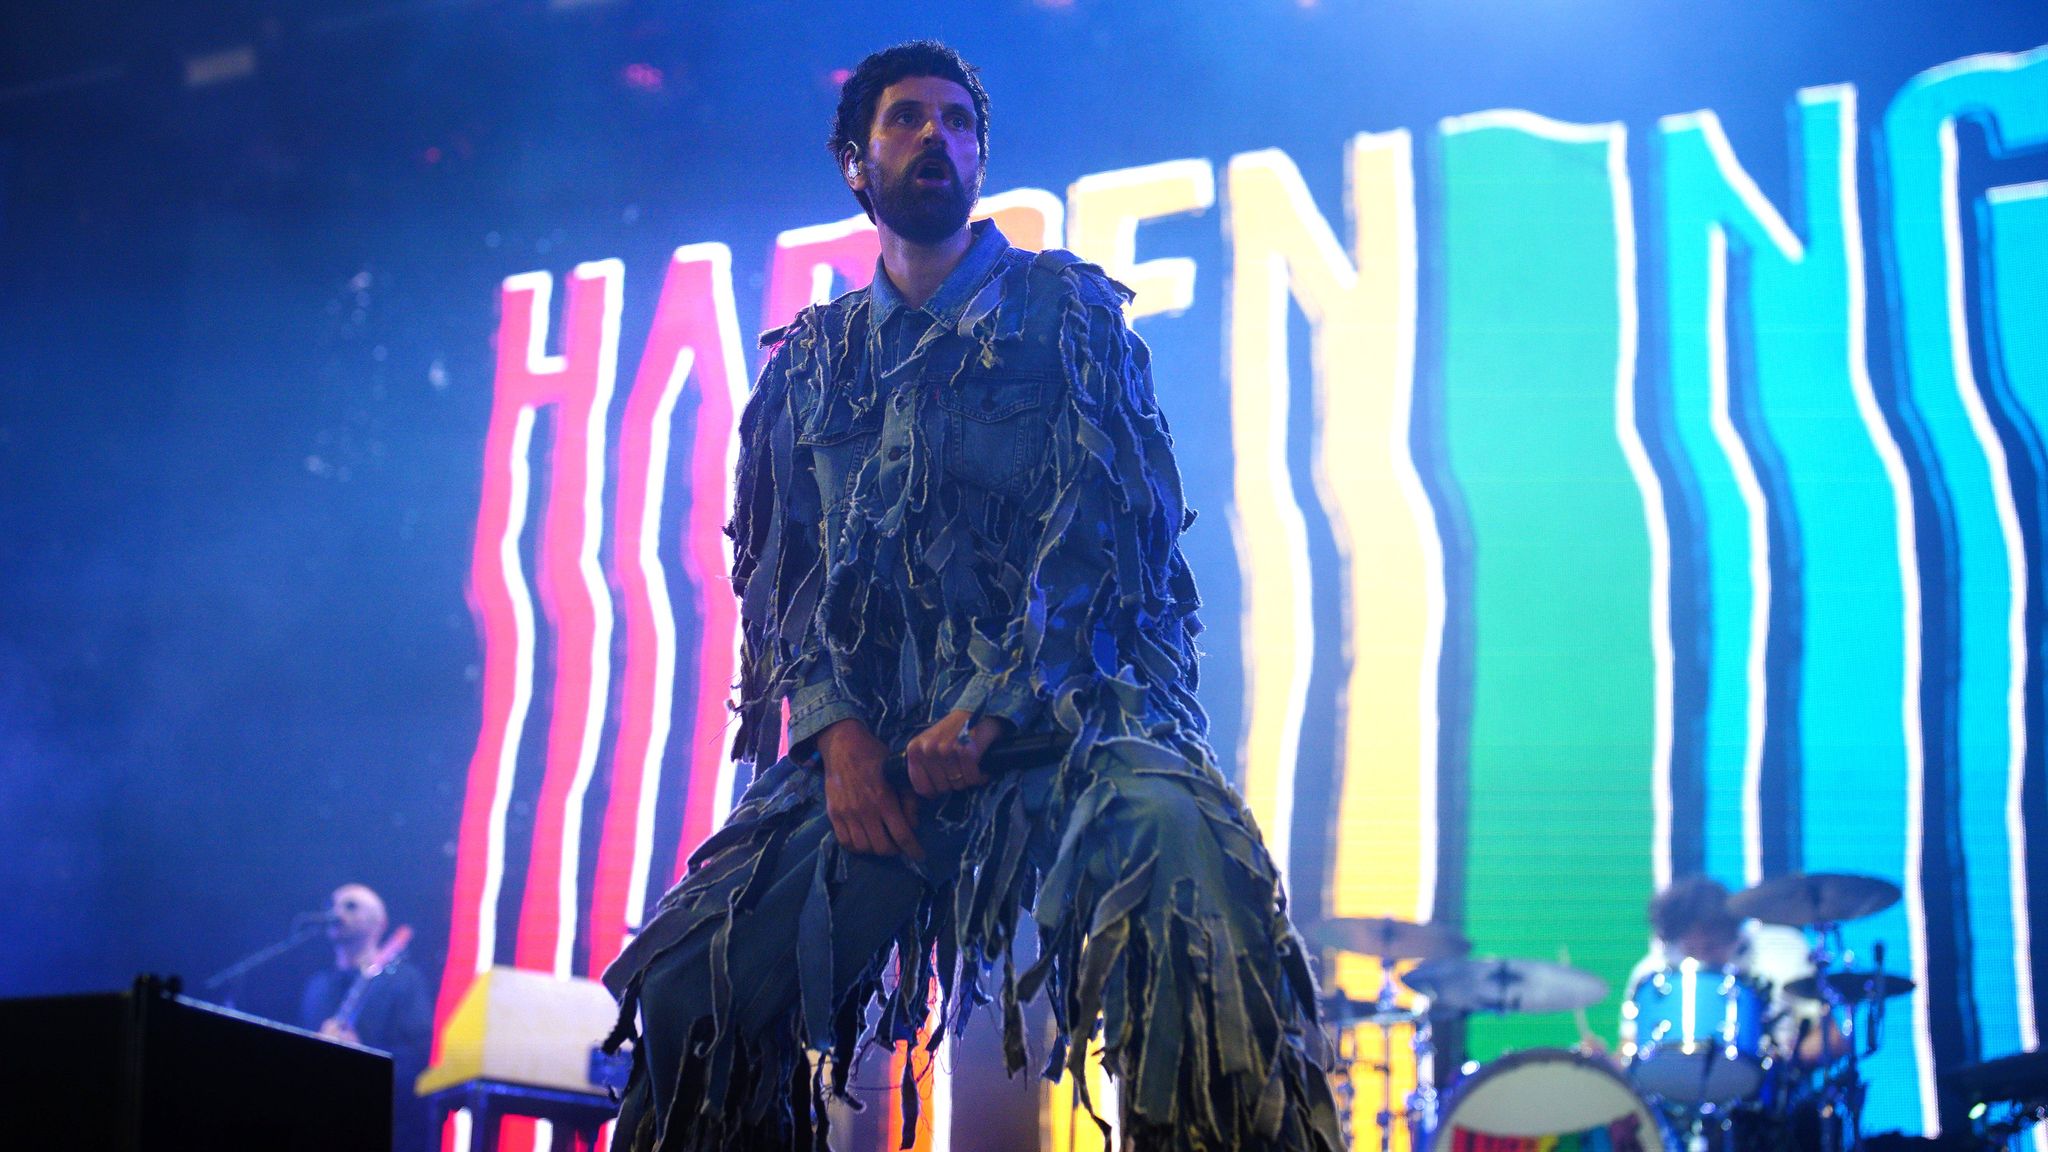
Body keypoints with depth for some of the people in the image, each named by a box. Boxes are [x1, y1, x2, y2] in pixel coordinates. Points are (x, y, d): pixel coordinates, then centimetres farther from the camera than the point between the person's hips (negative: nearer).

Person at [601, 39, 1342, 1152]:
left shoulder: (1066, 309, 10)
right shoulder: (809, 362, 20)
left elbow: (1117, 522, -2)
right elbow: (779, 567, 14)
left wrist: (988, 709, -14)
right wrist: (836, 727, -6)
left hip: (1060, 706, -3)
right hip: (871, 734, 4)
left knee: (1173, 841, -38)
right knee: (691, 984, -14)